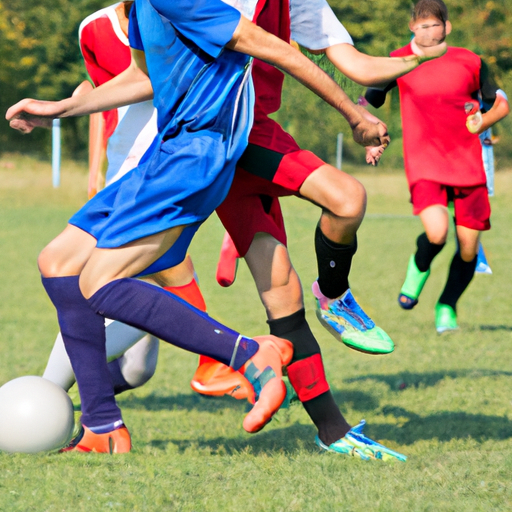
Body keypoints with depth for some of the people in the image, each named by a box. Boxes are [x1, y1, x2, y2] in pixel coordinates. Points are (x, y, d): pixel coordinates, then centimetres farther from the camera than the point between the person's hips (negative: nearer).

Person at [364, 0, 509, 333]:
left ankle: (447, 308, 25)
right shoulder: (399, 62, 4)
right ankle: (419, 268, 11)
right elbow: (368, 103, 16)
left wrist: (480, 124, -2)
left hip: (467, 165, 2)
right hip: (425, 165, -2)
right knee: (436, 233, -25)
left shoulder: (469, 62, 6)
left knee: (468, 247, -1)